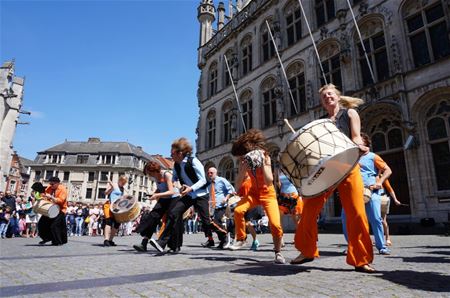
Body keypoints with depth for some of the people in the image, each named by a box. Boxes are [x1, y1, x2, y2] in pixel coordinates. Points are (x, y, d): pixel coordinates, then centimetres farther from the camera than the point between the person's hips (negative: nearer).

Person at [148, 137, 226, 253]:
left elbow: (203, 180, -18)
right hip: (188, 196, 5)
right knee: (173, 213, -13)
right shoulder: (176, 165, 1)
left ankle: (223, 235, 24)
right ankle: (161, 243, -10)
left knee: (206, 222, -4)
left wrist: (191, 188, -31)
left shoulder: (193, 161, -17)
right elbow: (174, 179, 19)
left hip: (200, 195, -5)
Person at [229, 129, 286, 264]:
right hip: (251, 193, 2)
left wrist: (263, 164, -32)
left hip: (267, 193, -2)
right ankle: (241, 239, -4)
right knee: (238, 210, -27)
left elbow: (269, 182, -27)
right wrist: (243, 170, -30)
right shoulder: (243, 162, -10)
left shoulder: (265, 158, -18)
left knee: (275, 224, -18)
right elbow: (238, 186, -16)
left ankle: (278, 252, 7)